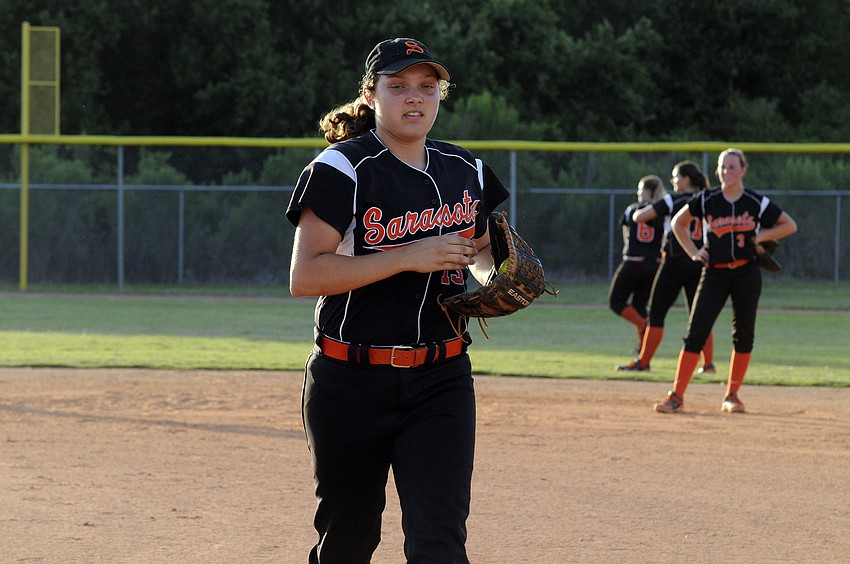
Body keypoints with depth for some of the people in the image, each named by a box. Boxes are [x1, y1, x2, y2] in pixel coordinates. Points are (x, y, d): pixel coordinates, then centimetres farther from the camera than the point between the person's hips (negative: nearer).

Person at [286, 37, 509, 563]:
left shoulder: (467, 172, 9)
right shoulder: (342, 170, -8)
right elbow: (304, 276, -17)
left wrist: (493, 274, 1)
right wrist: (409, 257, -22)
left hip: (442, 381, 3)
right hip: (351, 383, -3)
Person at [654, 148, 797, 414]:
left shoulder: (757, 203, 0)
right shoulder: (706, 200, 1)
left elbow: (789, 225, 9)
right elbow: (678, 223, 14)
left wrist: (760, 236, -3)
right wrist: (692, 252, 5)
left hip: (747, 274, 0)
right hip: (714, 273, 0)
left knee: (744, 336, 4)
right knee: (695, 334, -8)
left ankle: (732, 396, 15)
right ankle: (676, 396, -8)